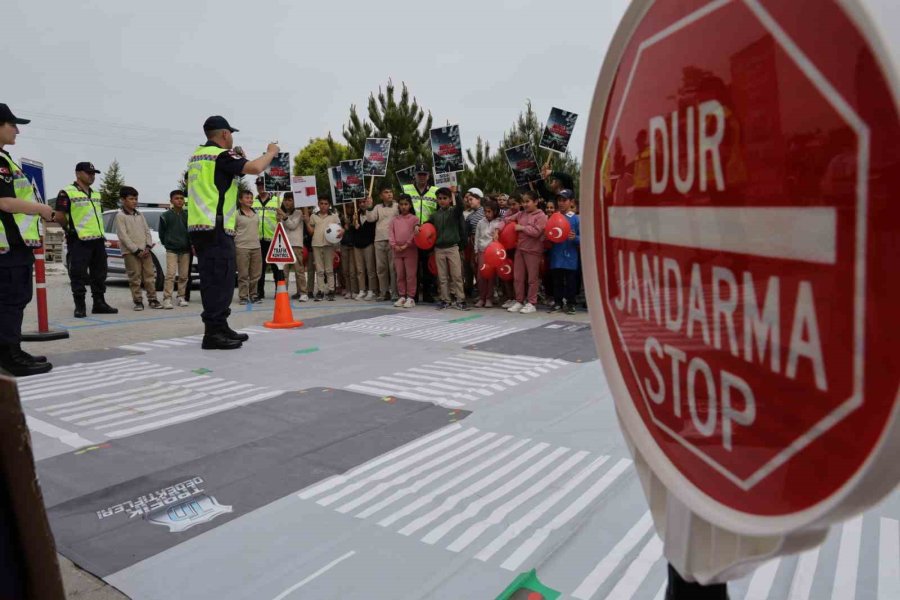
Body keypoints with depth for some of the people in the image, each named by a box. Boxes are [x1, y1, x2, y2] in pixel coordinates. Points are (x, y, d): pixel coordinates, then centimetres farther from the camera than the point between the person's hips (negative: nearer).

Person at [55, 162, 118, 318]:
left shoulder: (96, 194, 19)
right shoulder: (67, 193, -4)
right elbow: (59, 216, -7)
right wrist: (71, 228, -9)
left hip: (98, 240, 7)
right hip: (79, 241, -7)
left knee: (99, 274, 10)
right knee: (78, 275, -4)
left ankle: (99, 303, 18)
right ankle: (80, 307, 1)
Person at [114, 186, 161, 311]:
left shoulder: (140, 214, 15)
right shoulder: (120, 216, -2)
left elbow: (147, 231, 14)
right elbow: (123, 236, -9)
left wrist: (148, 247, -2)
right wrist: (136, 250, -13)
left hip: (145, 250, 5)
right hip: (130, 252, -5)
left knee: (150, 275, 2)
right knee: (135, 277, -3)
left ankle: (152, 299, 8)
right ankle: (138, 301, 3)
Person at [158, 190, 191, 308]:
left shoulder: (187, 215, 6)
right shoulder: (165, 216, 0)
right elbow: (161, 233, 8)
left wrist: (191, 244, 5)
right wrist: (167, 244, 9)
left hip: (185, 250, 3)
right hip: (171, 250, -3)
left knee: (184, 276, 5)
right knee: (170, 274, -11)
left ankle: (181, 297, 14)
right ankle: (167, 299, -9)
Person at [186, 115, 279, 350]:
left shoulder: (198, 155, 19)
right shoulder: (221, 155, -8)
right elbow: (255, 168, -21)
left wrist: (235, 158, 26)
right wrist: (271, 152, -3)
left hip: (199, 227, 9)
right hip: (216, 228, -9)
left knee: (214, 281, 12)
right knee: (220, 281, -8)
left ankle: (220, 328, 18)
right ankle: (213, 333, -8)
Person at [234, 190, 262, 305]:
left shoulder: (256, 213, 14)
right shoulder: (236, 214, -3)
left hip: (256, 246, 5)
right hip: (242, 247, -5)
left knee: (256, 274, 7)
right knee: (243, 274, -4)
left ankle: (253, 295, 16)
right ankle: (243, 297, 3)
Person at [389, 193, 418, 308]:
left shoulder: (414, 219, -1)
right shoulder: (394, 220, 12)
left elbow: (415, 234, -9)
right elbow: (390, 233, 5)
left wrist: (406, 245, -14)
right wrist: (394, 245, -9)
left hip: (410, 250, -4)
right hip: (397, 251, 4)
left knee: (410, 275, -3)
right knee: (400, 275, 9)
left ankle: (411, 297, 2)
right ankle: (402, 296, 17)